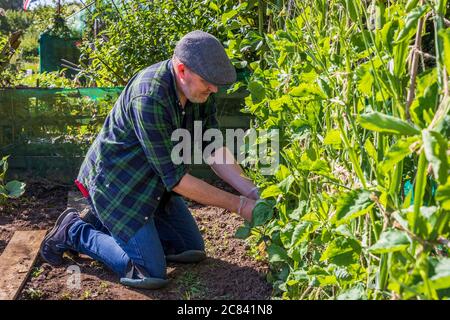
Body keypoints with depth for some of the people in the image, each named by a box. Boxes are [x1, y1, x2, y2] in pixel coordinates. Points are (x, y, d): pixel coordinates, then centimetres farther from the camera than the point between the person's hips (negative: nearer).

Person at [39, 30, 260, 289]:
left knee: (193, 249, 12)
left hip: (153, 179, 8)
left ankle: (104, 223, 21)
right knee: (151, 274, -11)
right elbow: (175, 178, -30)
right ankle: (74, 232, 8)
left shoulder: (199, 89, -8)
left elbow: (214, 148, -5)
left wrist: (251, 190, -17)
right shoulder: (149, 98, -34)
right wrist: (239, 205, -26)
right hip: (115, 180, -8)